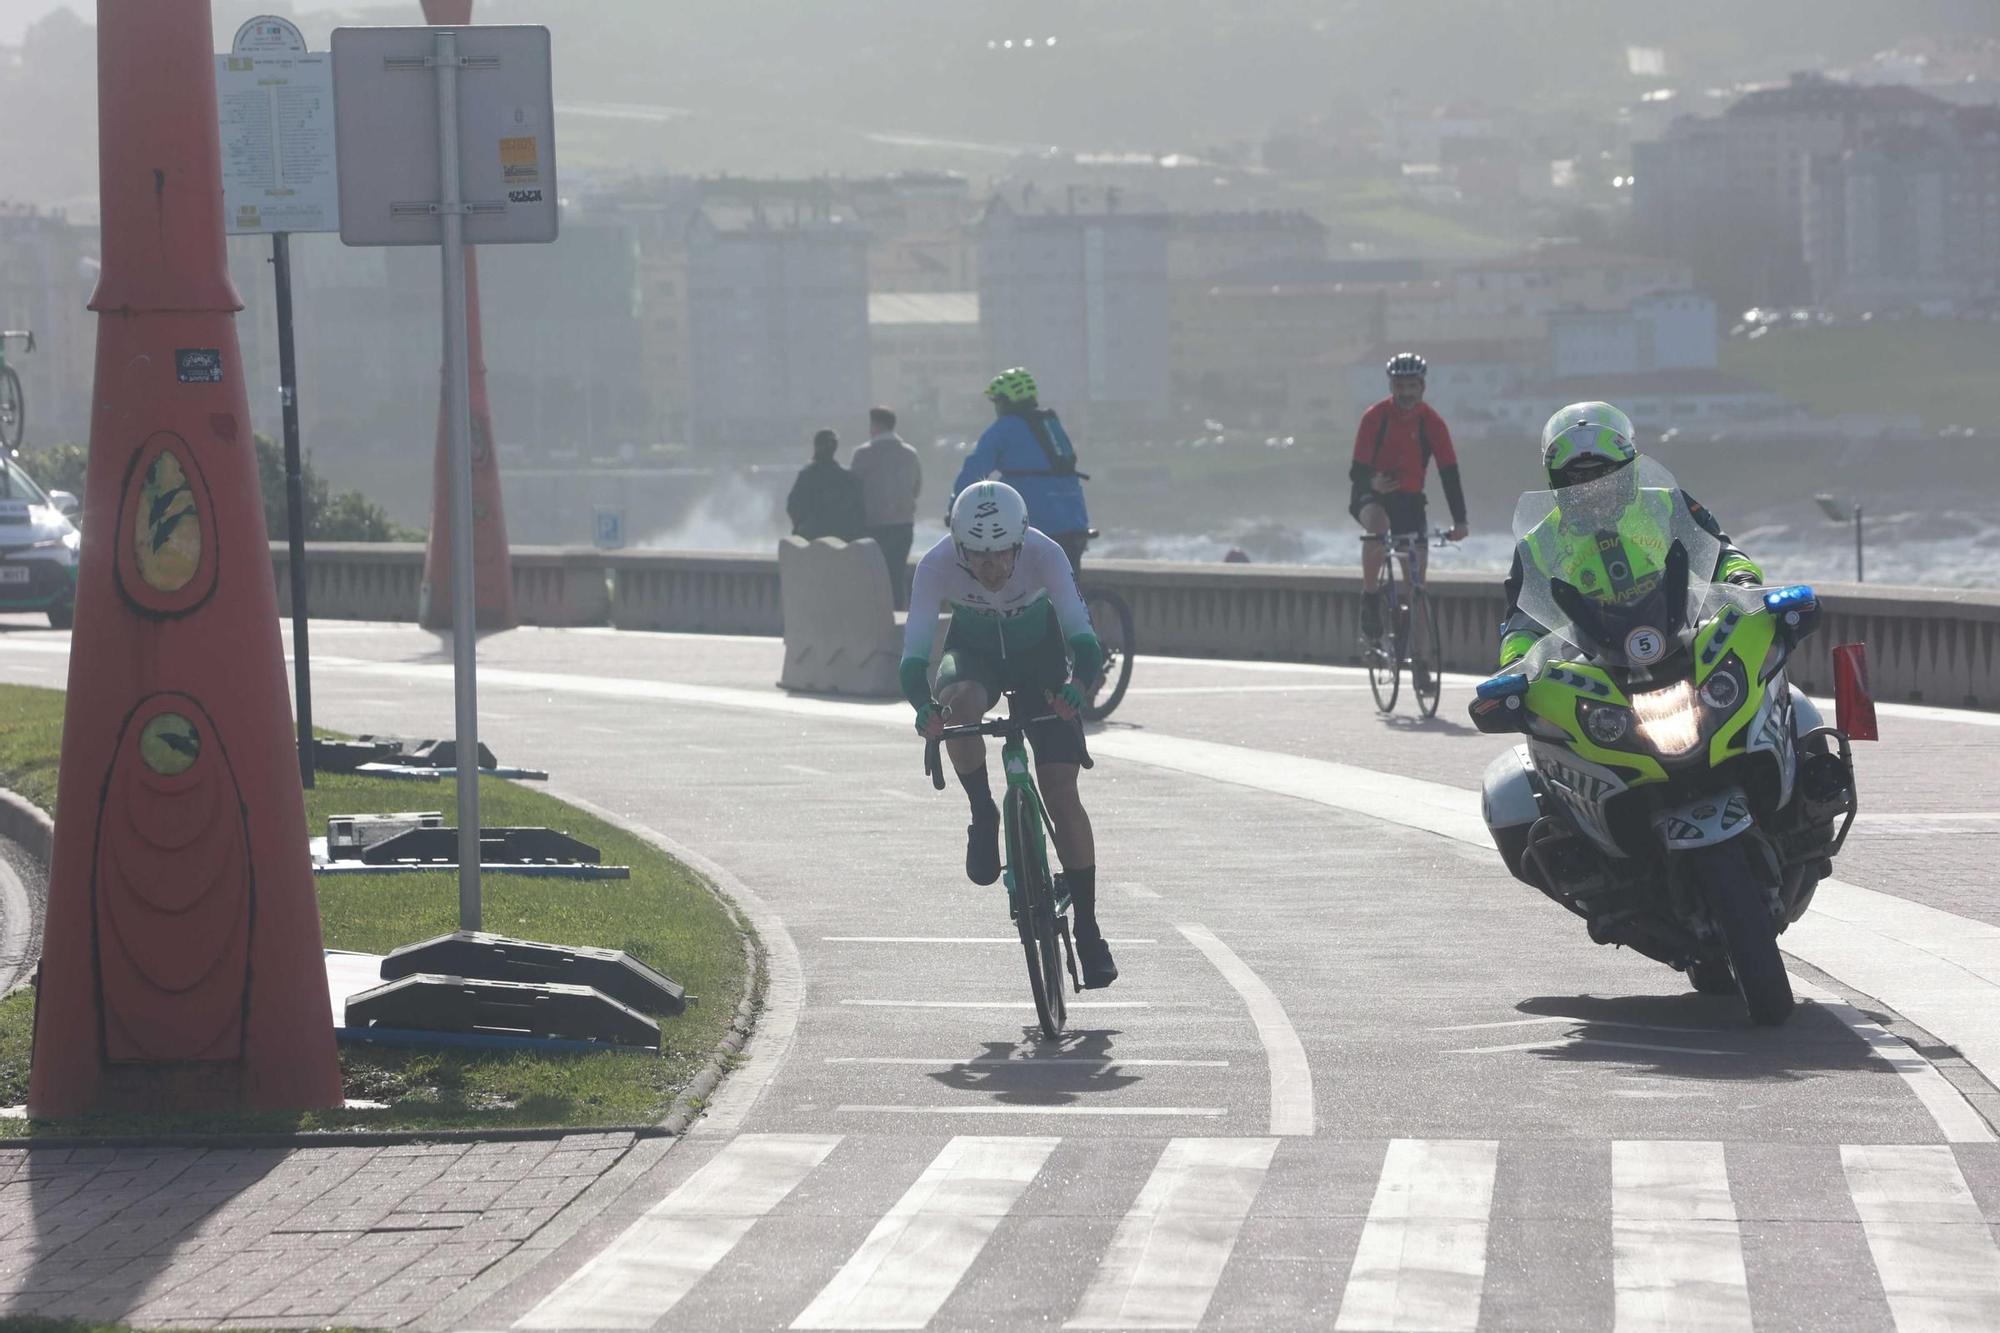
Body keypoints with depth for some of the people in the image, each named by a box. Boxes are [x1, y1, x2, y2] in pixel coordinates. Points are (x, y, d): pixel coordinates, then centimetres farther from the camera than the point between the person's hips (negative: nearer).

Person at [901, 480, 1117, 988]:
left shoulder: (1044, 555, -33)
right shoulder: (937, 565, -31)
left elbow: (1083, 636, -38)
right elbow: (914, 652, -36)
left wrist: (1075, 687, -58)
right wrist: (924, 708, -55)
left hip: (1039, 651, 0)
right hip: (973, 650, 1)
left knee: (1061, 792, -11)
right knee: (959, 702, -37)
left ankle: (1087, 928, -2)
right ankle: (983, 819, -14)